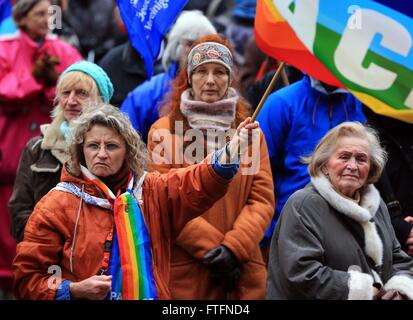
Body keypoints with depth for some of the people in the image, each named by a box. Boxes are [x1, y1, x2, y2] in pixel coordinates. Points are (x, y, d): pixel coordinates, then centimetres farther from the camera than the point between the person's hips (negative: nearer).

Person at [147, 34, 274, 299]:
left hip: (242, 272, 2)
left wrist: (233, 248, -10)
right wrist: (210, 247, -11)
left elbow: (263, 199, 5)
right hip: (183, 274, -2)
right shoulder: (163, 131, 4)